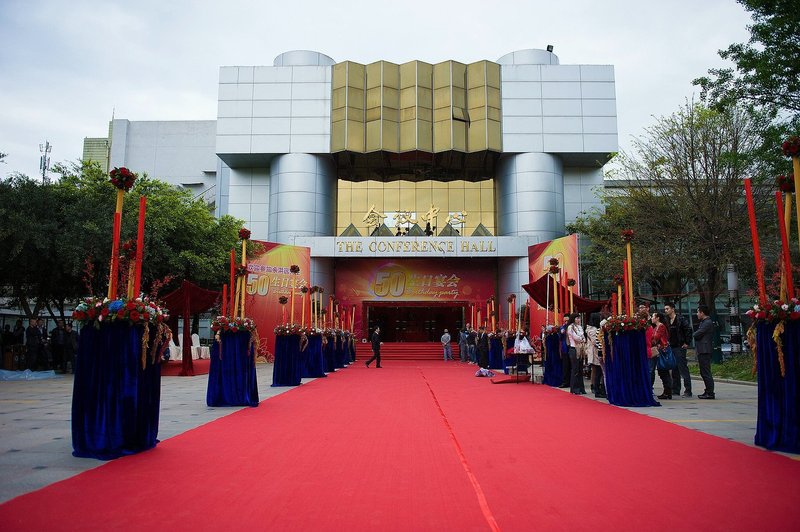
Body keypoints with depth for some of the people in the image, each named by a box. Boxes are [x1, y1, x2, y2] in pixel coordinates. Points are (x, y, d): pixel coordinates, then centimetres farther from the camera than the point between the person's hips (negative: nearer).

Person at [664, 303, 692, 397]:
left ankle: (688, 391, -3)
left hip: (680, 347, -7)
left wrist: (687, 343, -12)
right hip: (671, 348, 7)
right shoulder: (667, 321, 12)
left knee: (683, 369, -7)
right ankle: (675, 390, 16)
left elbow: (688, 330, -12)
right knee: (674, 370, 11)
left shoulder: (681, 319, -9)